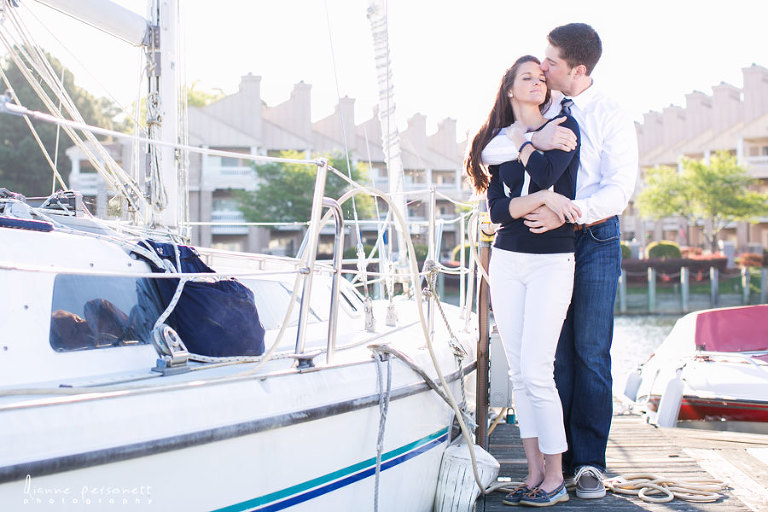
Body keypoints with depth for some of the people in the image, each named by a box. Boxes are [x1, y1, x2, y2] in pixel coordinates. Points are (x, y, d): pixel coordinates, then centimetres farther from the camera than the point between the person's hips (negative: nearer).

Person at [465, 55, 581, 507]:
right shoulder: (498, 142, 11)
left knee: (536, 372, -11)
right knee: (519, 373, 4)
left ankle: (555, 479, -1)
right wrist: (542, 197, -17)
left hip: (552, 261, -4)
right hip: (507, 260, 4)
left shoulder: (563, 126, 2)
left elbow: (546, 172, -18)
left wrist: (520, 140, -2)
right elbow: (498, 209, -2)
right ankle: (535, 473, 11)